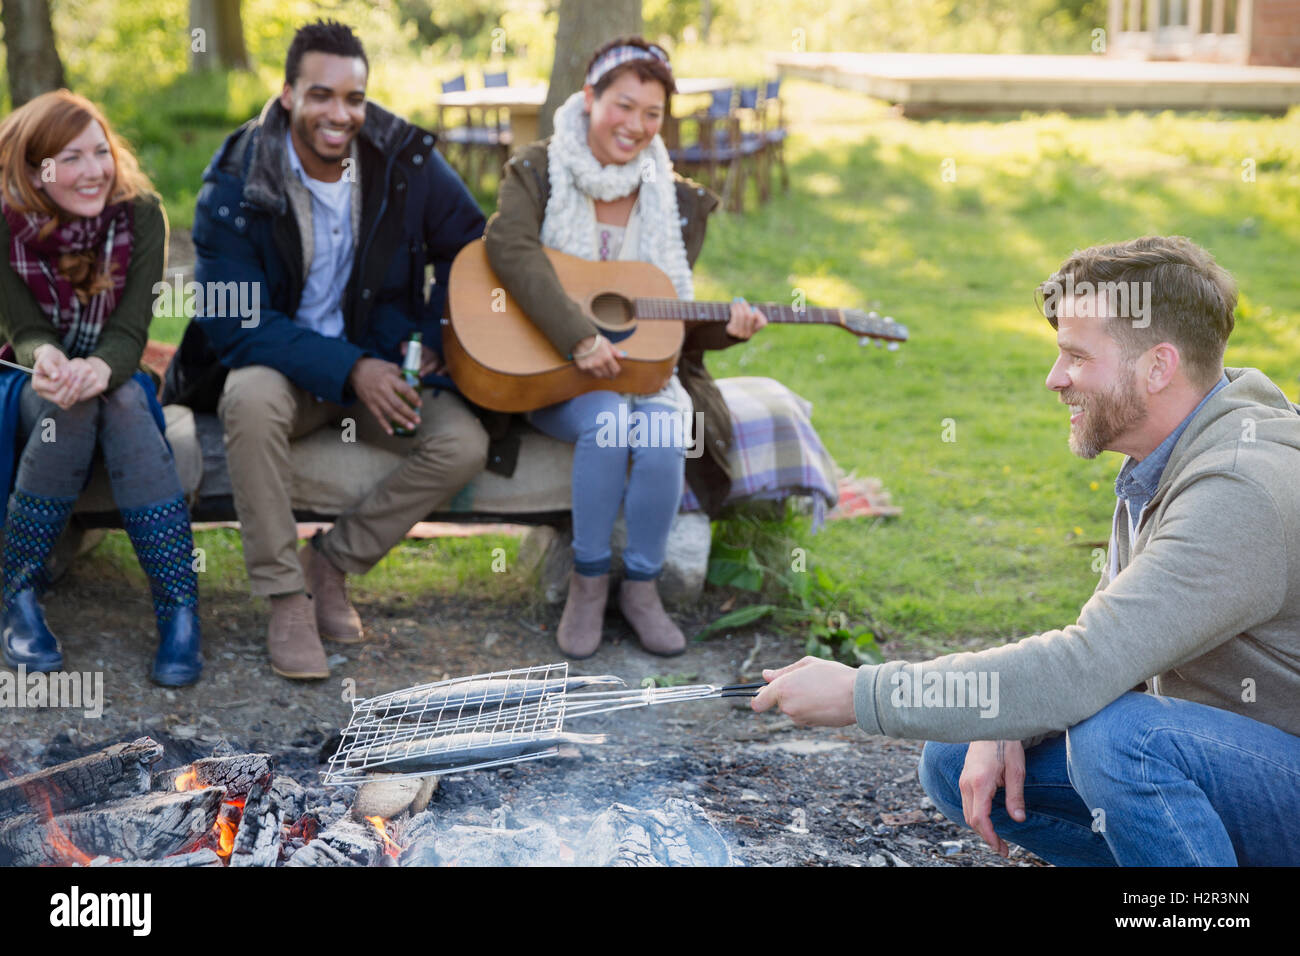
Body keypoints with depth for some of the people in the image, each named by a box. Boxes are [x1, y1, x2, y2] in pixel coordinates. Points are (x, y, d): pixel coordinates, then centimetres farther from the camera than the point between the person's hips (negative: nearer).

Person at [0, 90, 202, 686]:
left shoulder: (140, 212, -11)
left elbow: (132, 329, -17)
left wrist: (101, 367, -42)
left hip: (116, 382, 1)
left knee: (122, 400, -34)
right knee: (72, 404, -35)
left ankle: (180, 609, -39)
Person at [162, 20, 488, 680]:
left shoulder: (405, 159, -6)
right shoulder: (235, 183, -13)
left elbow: (467, 245, 9)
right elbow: (234, 322, -17)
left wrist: (436, 338, -4)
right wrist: (348, 371, -27)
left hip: (381, 364, 3)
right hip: (277, 363, -2)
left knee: (464, 444, -23)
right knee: (252, 396, -38)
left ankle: (331, 562, -3)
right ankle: (286, 597, -23)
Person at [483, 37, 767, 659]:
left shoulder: (675, 203, 8)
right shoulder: (537, 173, -2)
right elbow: (510, 248, -23)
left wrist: (725, 327, -8)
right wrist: (581, 338, -32)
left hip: (644, 365, 3)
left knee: (662, 439, -30)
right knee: (607, 420, -34)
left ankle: (641, 586, -7)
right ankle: (587, 582, -14)